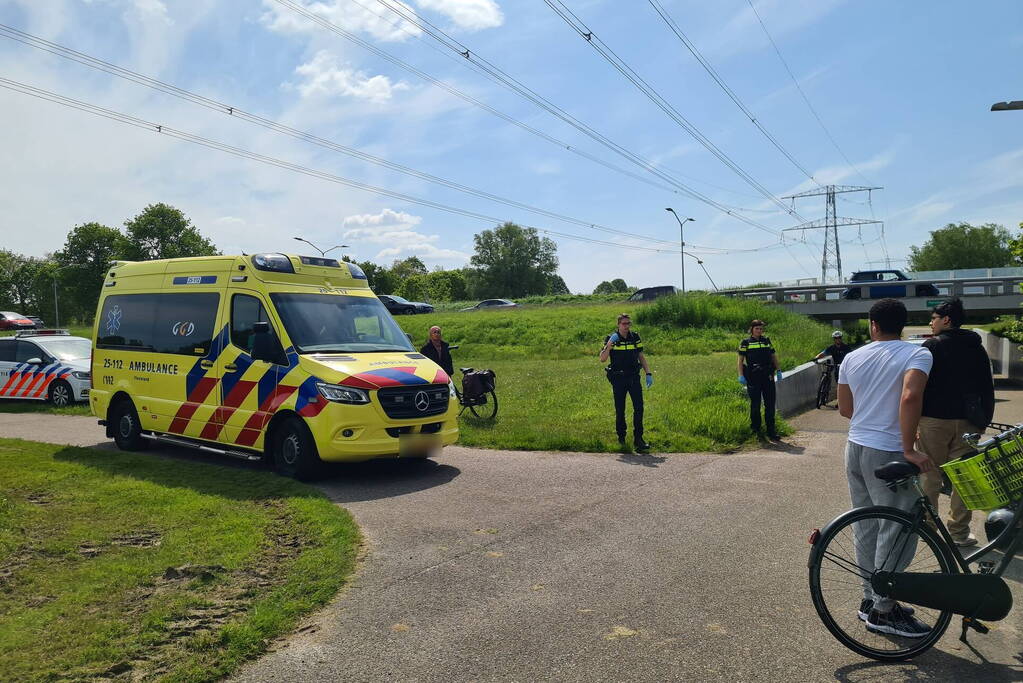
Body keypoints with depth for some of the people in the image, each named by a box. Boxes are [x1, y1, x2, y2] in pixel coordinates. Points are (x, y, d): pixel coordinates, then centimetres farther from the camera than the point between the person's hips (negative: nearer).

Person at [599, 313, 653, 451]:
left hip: (634, 377, 2)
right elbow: (602, 359, -11)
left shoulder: (635, 337, 6)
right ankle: (621, 437, 21)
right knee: (620, 410, 4)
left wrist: (648, 373, 4)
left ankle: (638, 439, -4)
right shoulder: (611, 338, -3)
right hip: (618, 379, -2)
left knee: (639, 407, -8)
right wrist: (609, 345, -24)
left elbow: (641, 357, 13)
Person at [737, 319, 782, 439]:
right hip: (753, 377, -3)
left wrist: (778, 370, 12)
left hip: (767, 376, 3)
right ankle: (755, 430, 14)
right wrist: (741, 375, -8)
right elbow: (741, 360, 1)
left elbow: (773, 356, 20)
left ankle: (771, 431, 8)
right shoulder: (745, 342, 3)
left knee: (770, 403, 2)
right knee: (755, 404, 2)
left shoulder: (767, 341, 15)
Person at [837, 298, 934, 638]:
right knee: (898, 531, 3)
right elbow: (910, 397, -28)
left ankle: (871, 598, 26)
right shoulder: (917, 354, -10)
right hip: (886, 454, -7)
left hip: (855, 447, 7)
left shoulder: (852, 358, 7)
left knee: (867, 528, 15)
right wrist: (909, 448, -23)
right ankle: (883, 611, 11)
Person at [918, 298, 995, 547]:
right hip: (968, 421, 5)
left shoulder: (933, 346, -7)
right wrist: (984, 420, 17)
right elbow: (988, 388, 13)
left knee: (930, 474, 6)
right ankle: (959, 532, 11)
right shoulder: (977, 348, 11)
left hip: (934, 418, -4)